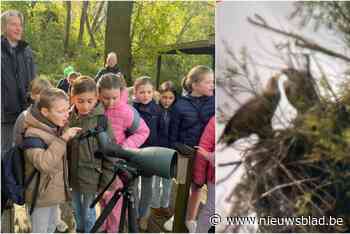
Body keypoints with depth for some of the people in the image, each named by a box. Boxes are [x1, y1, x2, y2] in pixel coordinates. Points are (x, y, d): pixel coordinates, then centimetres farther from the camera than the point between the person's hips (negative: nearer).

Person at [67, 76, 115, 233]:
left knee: (88, 212, 12)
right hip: (73, 175, 4)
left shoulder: (101, 120, -17)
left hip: (91, 177, -4)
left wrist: (106, 183, -13)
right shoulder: (68, 118, -6)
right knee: (76, 209, 23)